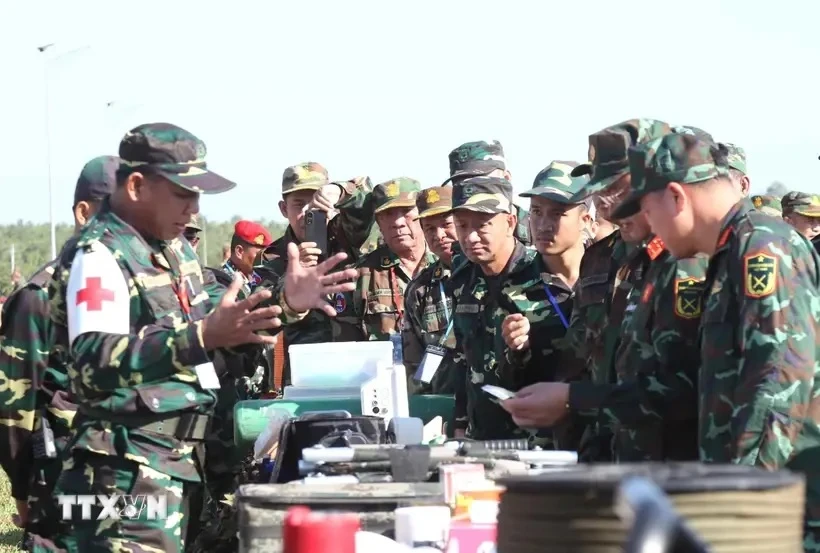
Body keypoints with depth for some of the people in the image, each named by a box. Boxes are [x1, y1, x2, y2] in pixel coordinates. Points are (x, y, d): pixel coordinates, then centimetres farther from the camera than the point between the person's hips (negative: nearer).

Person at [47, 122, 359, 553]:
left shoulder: (174, 249, 14)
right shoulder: (98, 256, -15)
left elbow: (207, 333, 28)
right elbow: (94, 364, -31)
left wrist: (284, 303, 15)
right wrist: (203, 336, -41)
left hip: (183, 465, 9)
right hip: (130, 475, -9)